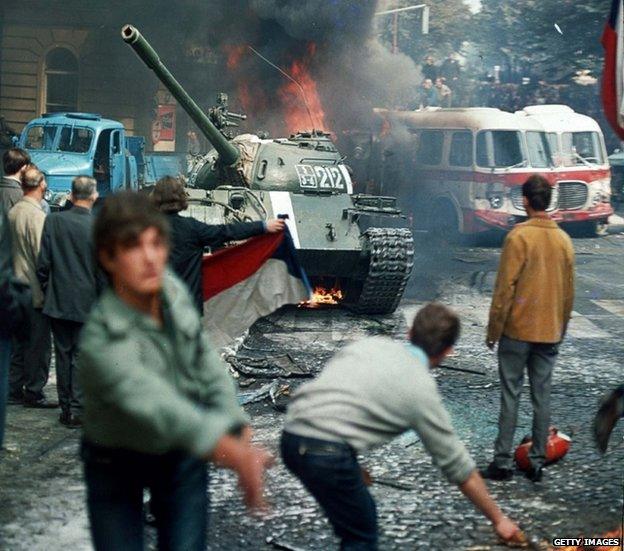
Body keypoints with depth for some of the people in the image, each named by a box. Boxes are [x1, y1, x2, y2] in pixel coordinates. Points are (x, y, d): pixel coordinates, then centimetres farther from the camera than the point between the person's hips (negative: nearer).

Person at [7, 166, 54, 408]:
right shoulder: (38, 216, -18)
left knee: (20, 341, 15)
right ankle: (34, 393, 7)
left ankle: (14, 389, 20)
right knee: (39, 344, 2)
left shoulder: (13, 212, 5)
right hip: (36, 290, -8)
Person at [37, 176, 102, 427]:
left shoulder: (53, 221, -6)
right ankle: (77, 410, 6)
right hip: (87, 303, -2)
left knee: (63, 354, 12)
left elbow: (43, 263, -3)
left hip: (58, 301, 2)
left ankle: (65, 408, 18)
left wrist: (47, 289, 11)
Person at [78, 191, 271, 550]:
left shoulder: (172, 289, -16)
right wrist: (238, 457, -60)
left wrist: (241, 432, -10)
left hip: (182, 453, 4)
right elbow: (161, 409, -48)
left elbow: (205, 359, -2)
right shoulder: (102, 343, -34)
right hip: (116, 463, -4)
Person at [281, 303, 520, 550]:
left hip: (292, 436, 7)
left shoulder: (371, 343, 18)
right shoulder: (422, 389, 3)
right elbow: (458, 467, 10)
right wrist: (498, 519, 22)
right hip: (326, 452, -7)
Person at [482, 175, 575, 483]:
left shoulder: (519, 236, -12)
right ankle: (537, 463, 12)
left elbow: (505, 288, -13)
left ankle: (502, 463, 3)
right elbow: (569, 292, 12)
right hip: (550, 333, 5)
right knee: (542, 397, 8)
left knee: (510, 396, 1)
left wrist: (493, 331, -5)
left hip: (518, 330, -4)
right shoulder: (564, 240, 5)